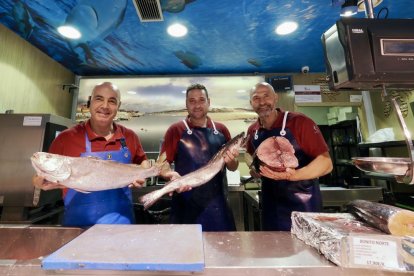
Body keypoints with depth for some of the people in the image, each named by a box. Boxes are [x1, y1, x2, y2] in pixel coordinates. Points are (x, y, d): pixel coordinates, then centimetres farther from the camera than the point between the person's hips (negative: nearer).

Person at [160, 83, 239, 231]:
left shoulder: (221, 129, 4)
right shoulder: (176, 130, -4)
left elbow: (233, 167, 9)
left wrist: (232, 161, -12)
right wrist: (172, 175, -26)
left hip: (217, 204, 3)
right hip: (186, 205, -2)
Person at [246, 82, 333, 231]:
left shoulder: (300, 122, -16)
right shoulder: (252, 131, 0)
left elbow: (326, 162, -17)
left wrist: (294, 175, -33)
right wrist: (254, 169, -6)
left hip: (302, 202, -4)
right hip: (270, 203, 5)